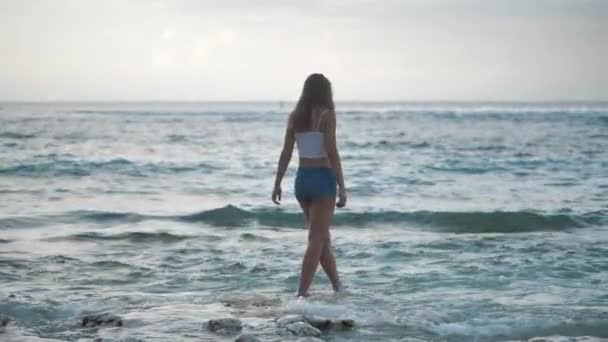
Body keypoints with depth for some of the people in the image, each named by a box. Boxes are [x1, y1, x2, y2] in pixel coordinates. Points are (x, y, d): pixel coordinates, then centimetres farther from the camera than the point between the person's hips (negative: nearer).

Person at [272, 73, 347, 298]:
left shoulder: (295, 116, 7)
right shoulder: (326, 115, -9)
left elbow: (286, 153, 6)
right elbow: (332, 153, -13)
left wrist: (277, 184, 11)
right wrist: (342, 187, -11)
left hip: (302, 178, 6)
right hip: (323, 178, -6)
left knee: (322, 236, 17)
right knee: (316, 239, -3)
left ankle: (337, 287, 27)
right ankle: (302, 293, -9)